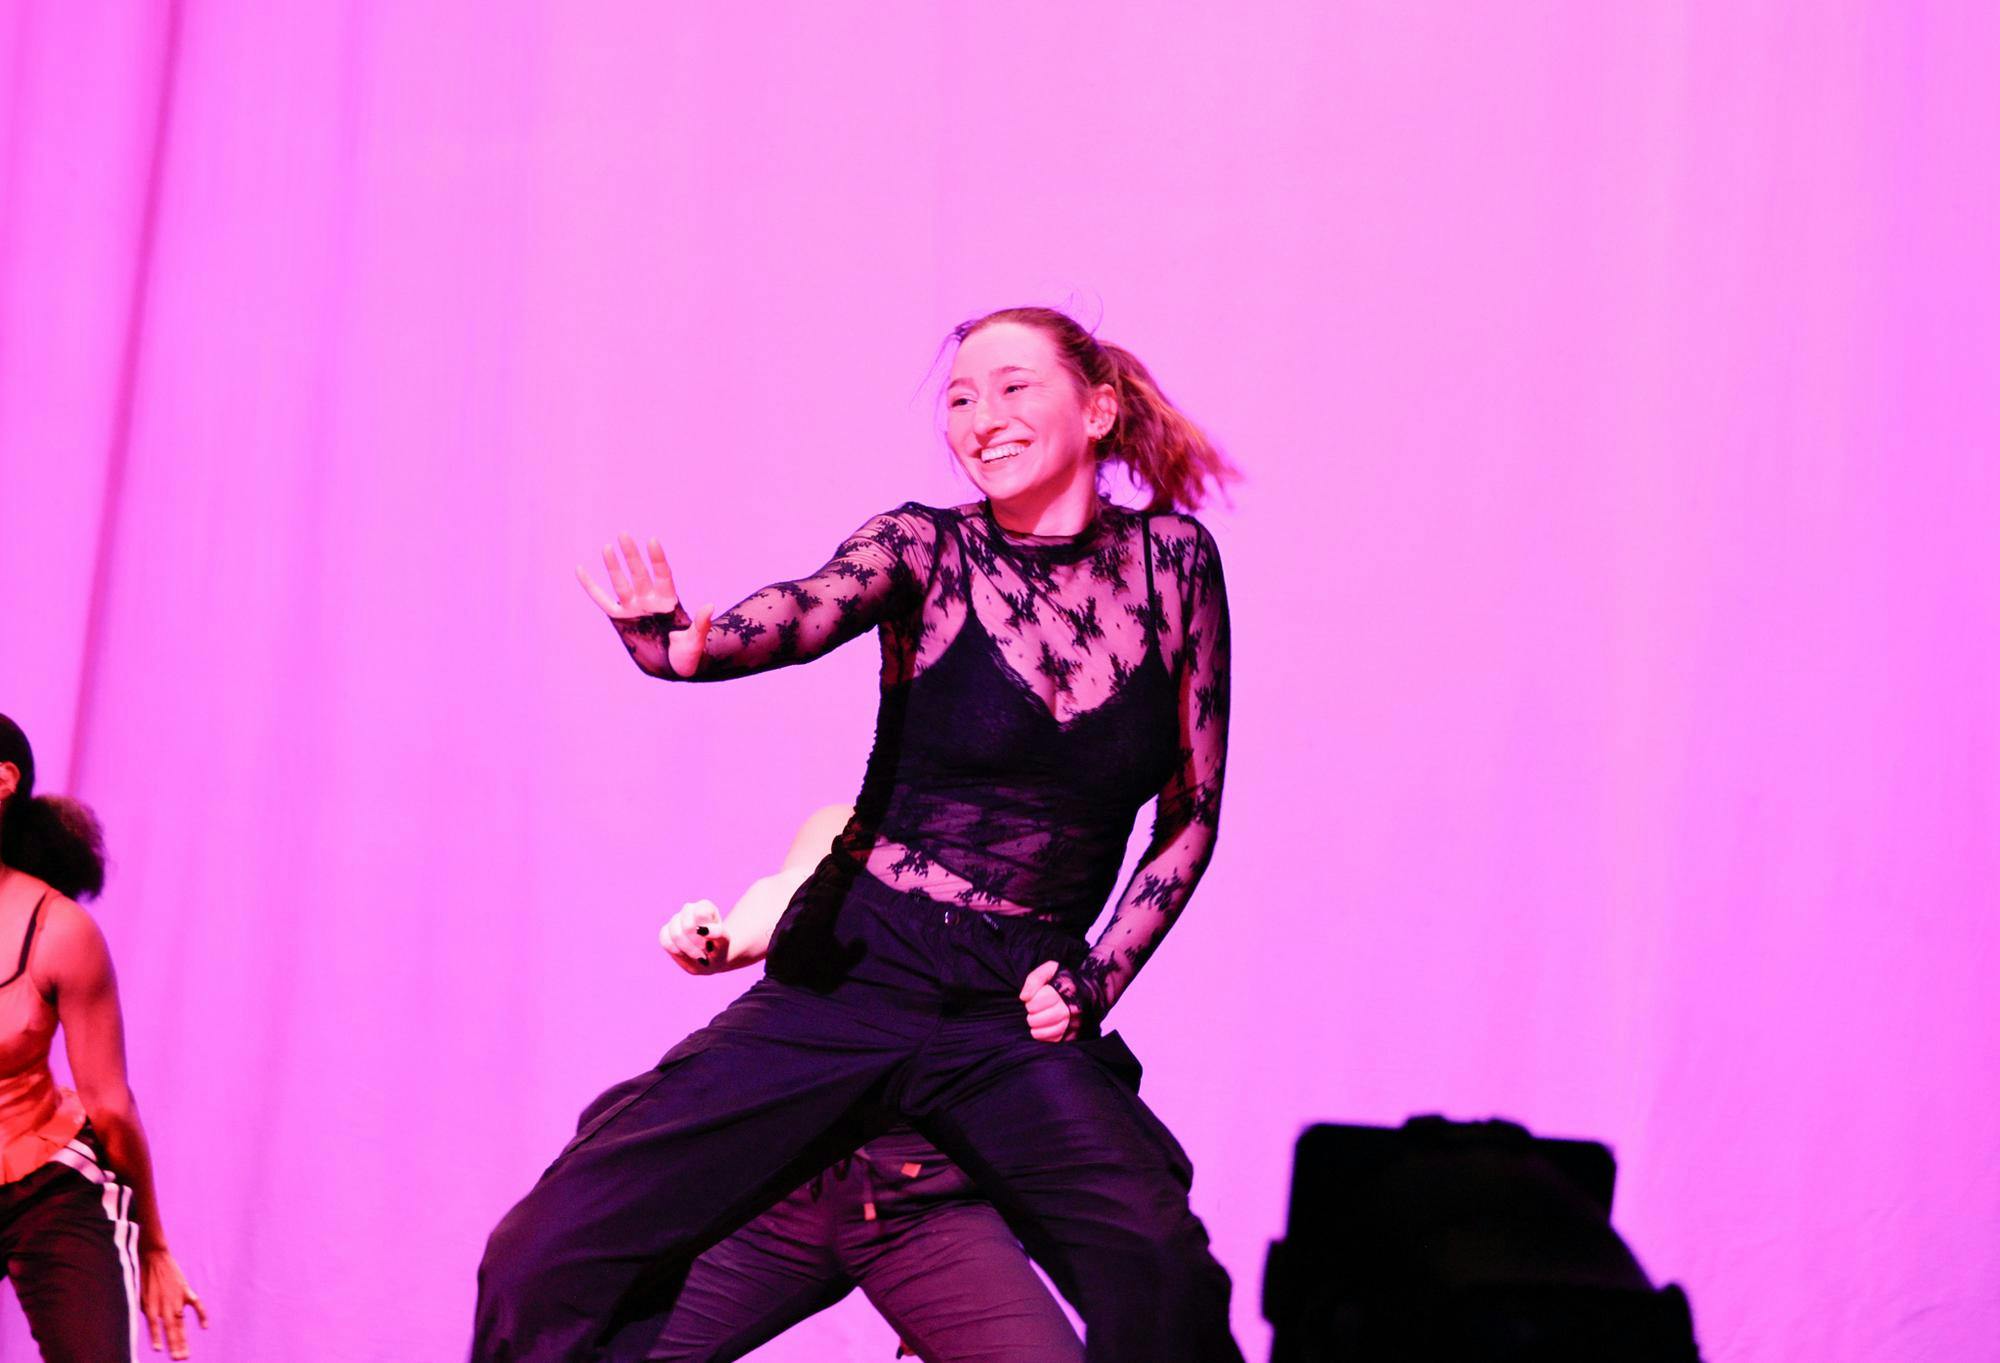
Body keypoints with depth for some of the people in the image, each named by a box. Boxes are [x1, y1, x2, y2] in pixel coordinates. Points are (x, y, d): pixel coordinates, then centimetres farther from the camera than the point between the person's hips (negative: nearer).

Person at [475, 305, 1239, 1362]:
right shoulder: (926, 550, 1)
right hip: (851, 984, 0)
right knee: (548, 1257, -14)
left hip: (1018, 1019, 0)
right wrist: (680, 644, -41)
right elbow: (796, 616, -20)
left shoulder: (1172, 562, 6)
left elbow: (1191, 814, 13)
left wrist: (1095, 976, 0)